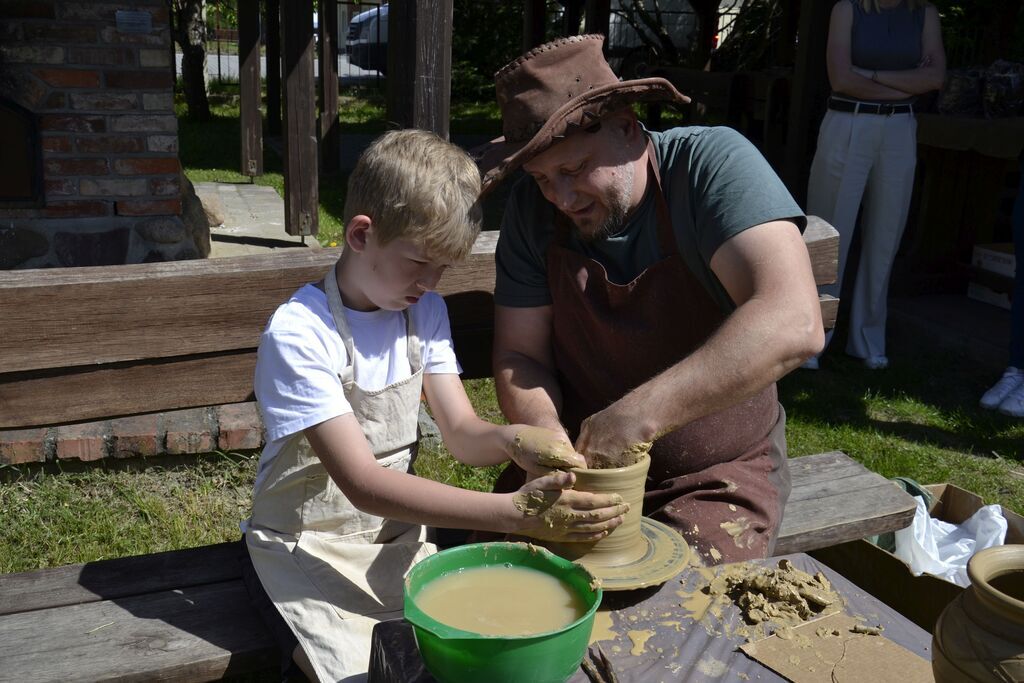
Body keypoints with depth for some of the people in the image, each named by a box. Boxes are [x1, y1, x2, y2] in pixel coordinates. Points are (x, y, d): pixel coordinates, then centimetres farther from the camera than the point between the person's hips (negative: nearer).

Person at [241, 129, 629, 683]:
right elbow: (362, 484, -28)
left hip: (396, 531, 6)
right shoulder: (298, 335, -22)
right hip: (310, 547, -6)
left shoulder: (423, 310, 1)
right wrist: (514, 513, -37)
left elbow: (461, 432, -2)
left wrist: (511, 439, -27)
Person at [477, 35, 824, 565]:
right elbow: (518, 356, -3)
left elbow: (794, 324, -32)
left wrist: (639, 414, -37)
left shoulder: (711, 165, -19)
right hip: (578, 461, 3)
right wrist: (552, 445, -24)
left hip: (713, 476, -3)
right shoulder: (533, 208, -6)